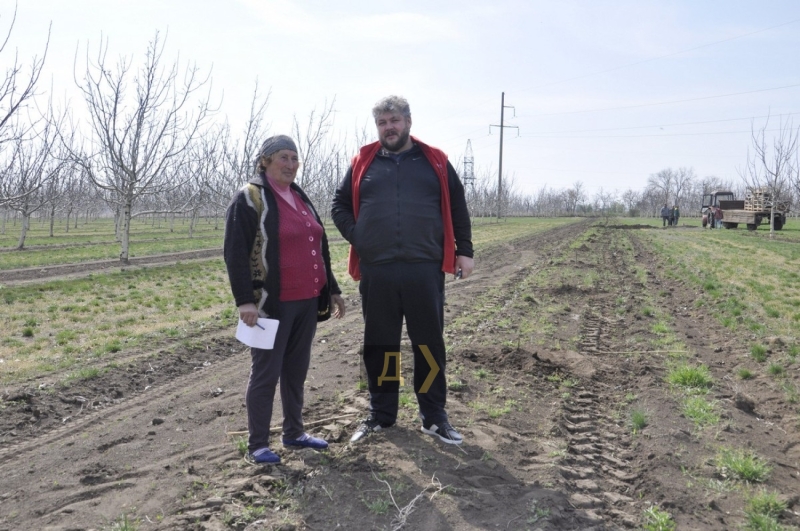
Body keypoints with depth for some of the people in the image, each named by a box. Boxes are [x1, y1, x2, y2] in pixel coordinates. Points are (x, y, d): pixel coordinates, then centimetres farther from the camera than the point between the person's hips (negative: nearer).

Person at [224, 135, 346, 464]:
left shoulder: (300, 198, 16)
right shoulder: (249, 199, -7)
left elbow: (319, 248, 22)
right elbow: (235, 253, -13)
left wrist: (332, 289, 20)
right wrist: (244, 300, -20)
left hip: (306, 302, 7)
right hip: (272, 303, -7)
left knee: (297, 370, 15)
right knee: (266, 373, -1)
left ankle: (294, 432, 27)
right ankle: (257, 444, 10)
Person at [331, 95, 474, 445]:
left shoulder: (435, 161, 7)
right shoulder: (362, 163, 9)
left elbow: (457, 208, 10)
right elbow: (340, 205, 15)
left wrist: (464, 251, 4)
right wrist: (355, 237, 1)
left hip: (424, 270, -1)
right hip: (376, 272, 1)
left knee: (429, 344, 6)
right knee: (379, 345, 10)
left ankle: (434, 417, 18)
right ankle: (381, 414, 25)